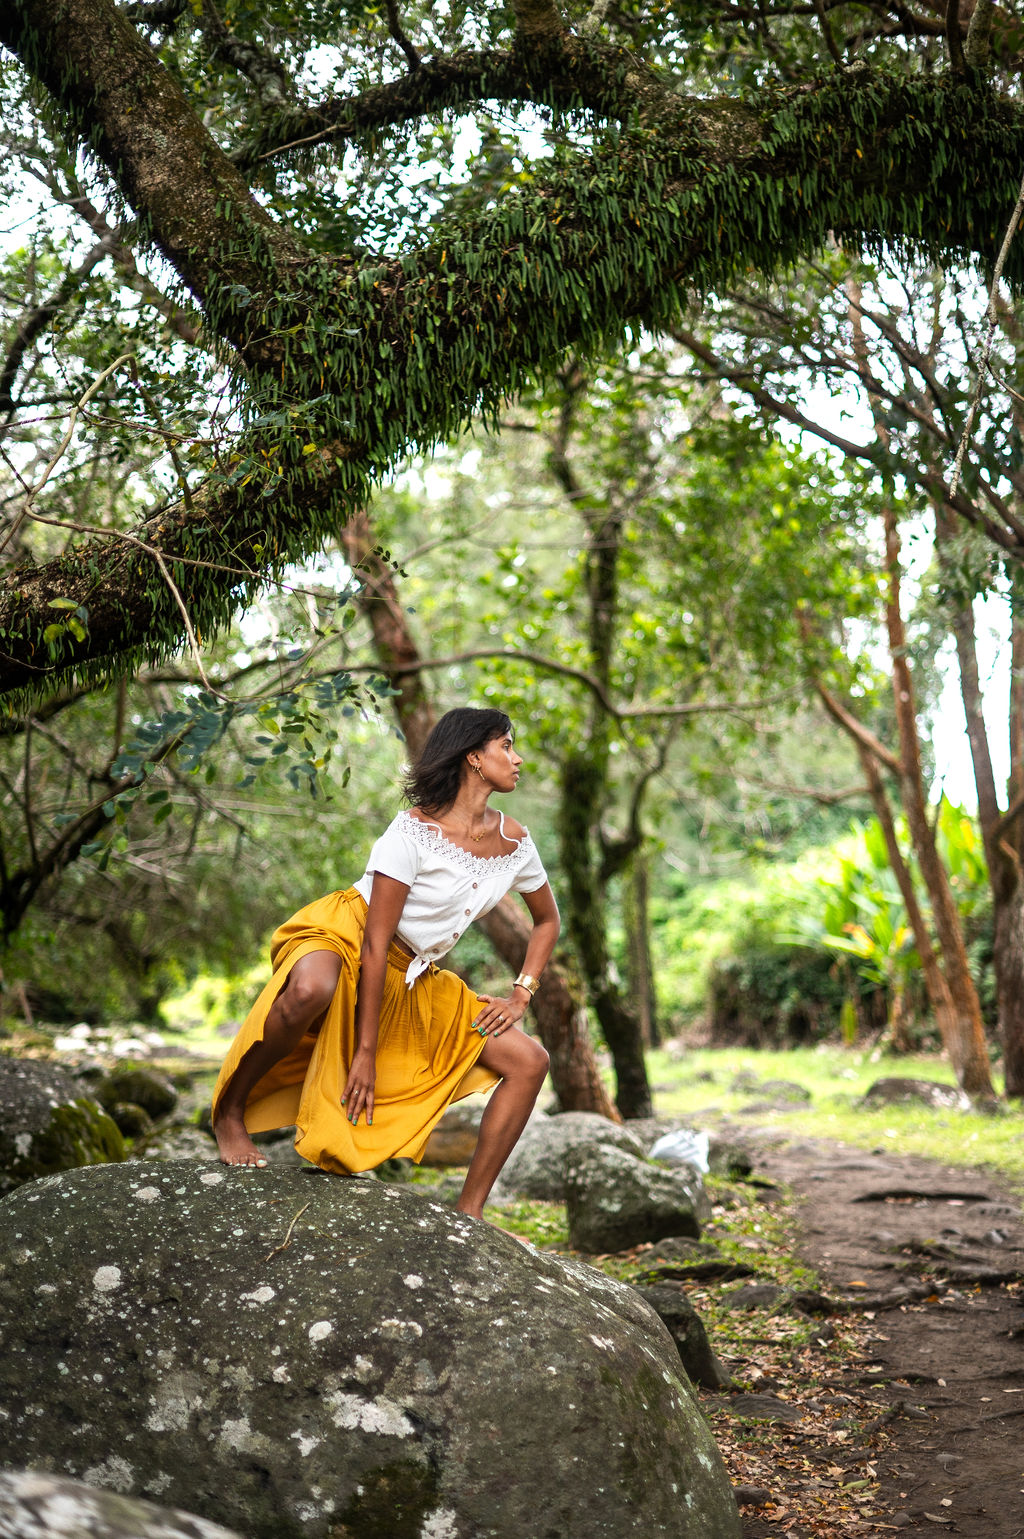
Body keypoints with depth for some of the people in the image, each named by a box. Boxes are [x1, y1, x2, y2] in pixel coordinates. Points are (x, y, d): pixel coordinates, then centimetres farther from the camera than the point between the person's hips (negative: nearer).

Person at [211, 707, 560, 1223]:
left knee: (528, 1062, -5)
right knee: (312, 989, -44)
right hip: (341, 936, -7)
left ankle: (469, 1212, 1)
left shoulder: (514, 843, -1)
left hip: (414, 979, 7)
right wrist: (365, 1052, -23)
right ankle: (230, 1112, -19)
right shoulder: (414, 832, -20)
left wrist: (521, 994, 3)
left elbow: (547, 919, 18)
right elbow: (376, 943, -22)